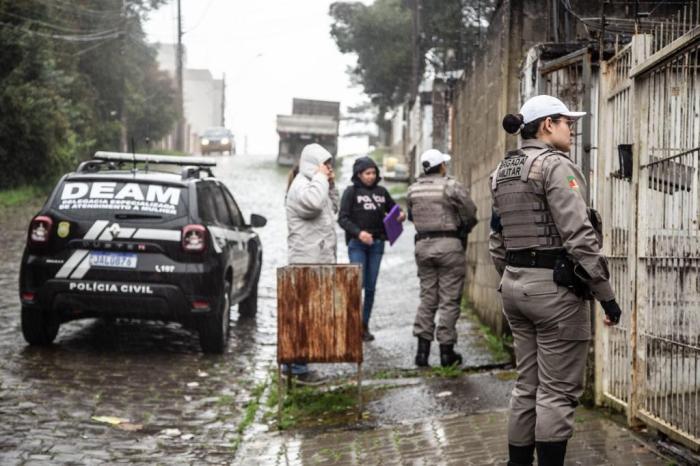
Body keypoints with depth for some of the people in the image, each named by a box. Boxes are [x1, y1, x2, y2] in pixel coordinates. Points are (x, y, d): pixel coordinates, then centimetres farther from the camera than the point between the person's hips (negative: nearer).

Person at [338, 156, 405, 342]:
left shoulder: (381, 192, 11)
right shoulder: (351, 192, -1)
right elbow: (342, 218, -7)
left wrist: (401, 215, -3)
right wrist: (358, 232, -23)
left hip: (376, 243, 4)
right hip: (357, 243, -4)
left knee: (371, 286, 5)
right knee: (358, 283, -14)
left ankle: (364, 326, 13)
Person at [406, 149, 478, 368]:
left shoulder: (413, 189, 6)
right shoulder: (452, 186, -11)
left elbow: (412, 215, 10)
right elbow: (470, 214, -8)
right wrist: (462, 230, 10)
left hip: (422, 245, 5)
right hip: (449, 244, -5)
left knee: (427, 297, 13)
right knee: (449, 299, 2)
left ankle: (422, 349, 9)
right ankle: (446, 350, 4)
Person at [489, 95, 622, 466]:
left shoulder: (502, 172, 13)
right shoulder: (556, 165, -12)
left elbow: (496, 242, 16)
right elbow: (579, 236, -19)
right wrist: (606, 294, -16)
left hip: (515, 284, 8)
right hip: (555, 286, -8)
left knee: (527, 386, 14)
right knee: (558, 391, -4)